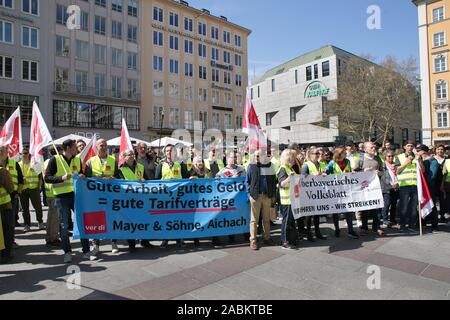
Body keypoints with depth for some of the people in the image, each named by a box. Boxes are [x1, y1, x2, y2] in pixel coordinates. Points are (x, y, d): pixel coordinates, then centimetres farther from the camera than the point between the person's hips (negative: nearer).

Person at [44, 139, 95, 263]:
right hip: (61, 196, -4)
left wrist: (82, 176, -1)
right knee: (64, 225, 4)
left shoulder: (77, 160, 10)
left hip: (76, 195, 4)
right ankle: (67, 252, 18)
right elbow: (47, 178, -7)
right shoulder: (55, 159, -4)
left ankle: (86, 251, 13)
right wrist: (62, 177, -21)